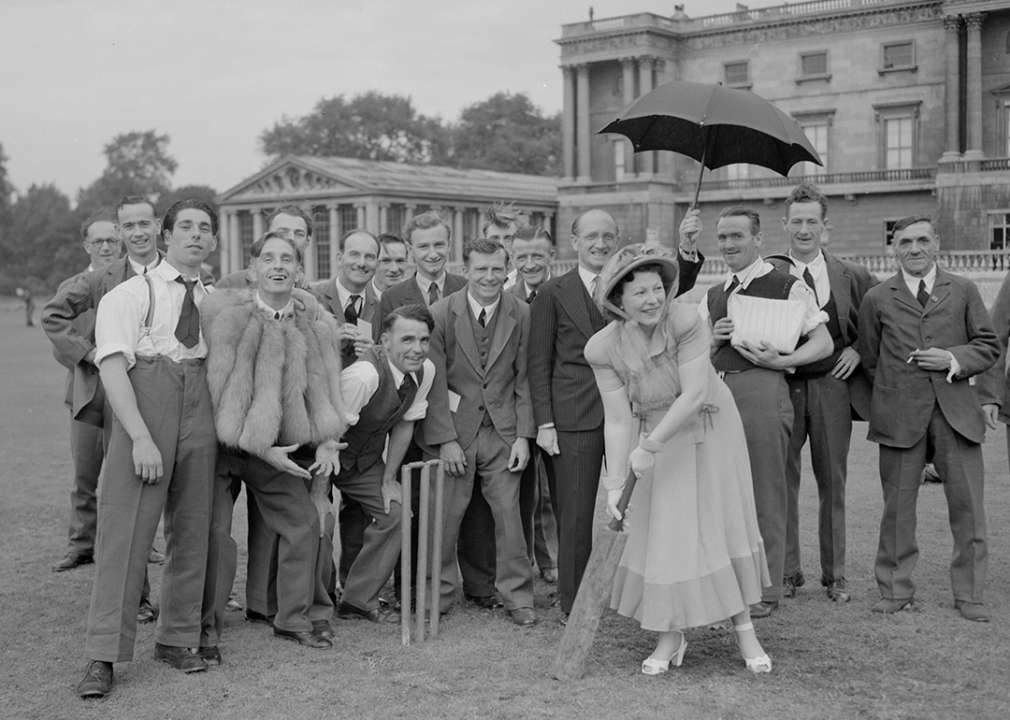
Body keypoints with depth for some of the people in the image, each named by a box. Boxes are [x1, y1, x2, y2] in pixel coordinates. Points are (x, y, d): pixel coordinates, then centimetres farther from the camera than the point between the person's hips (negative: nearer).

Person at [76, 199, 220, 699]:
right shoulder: (129, 296, 2)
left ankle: (177, 639, 20)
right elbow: (113, 367, -8)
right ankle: (103, 656, -2)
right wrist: (141, 436, -17)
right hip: (140, 415, -4)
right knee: (125, 531, -6)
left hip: (200, 417, 4)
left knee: (192, 533, 7)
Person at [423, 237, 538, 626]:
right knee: (446, 513, 3)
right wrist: (446, 439, -11)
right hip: (453, 427, -1)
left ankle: (517, 596, 16)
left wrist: (523, 435, -3)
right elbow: (435, 382, -6)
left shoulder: (520, 314, 0)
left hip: (501, 430, 1)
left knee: (509, 512, 2)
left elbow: (524, 378, 3)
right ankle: (439, 592, 21)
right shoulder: (442, 313, -6)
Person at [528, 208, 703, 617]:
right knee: (575, 518, 3)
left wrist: (688, 253, -22)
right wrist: (544, 423, -5)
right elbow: (539, 365, 1)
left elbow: (676, 293, -6)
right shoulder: (552, 294, 3)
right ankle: (575, 610, 14)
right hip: (573, 420, -2)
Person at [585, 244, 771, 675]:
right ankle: (671, 636, 17)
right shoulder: (604, 348, -18)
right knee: (664, 533, 3)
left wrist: (648, 448, -26)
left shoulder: (686, 323, -25)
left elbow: (694, 394, -28)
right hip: (655, 437, 1)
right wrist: (615, 483, -21)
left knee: (724, 524, 4)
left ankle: (744, 630, 16)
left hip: (709, 429, -1)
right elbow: (618, 421, -16)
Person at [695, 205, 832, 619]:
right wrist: (714, 339, 1)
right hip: (716, 391, 6)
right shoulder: (712, 297, 19)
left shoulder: (788, 286, 1)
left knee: (765, 493, -2)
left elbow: (823, 343, -3)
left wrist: (779, 360, -16)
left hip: (761, 388, -6)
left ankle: (766, 591, 7)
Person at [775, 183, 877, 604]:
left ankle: (835, 575, 19)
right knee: (781, 481, 3)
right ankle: (787, 572, 15)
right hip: (782, 385, -1)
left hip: (832, 385, 1)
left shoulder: (851, 277, 6)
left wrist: (859, 349, 2)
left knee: (832, 482, 8)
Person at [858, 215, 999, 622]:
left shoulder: (963, 291, 11)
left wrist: (953, 360, -7)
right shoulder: (877, 298, 10)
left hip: (956, 409, 1)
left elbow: (988, 345, 9)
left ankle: (969, 595, 11)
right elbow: (869, 360, 14)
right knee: (898, 505, 5)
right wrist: (889, 392, 4)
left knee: (968, 504, 0)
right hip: (900, 415, 0)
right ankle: (895, 590, 17)